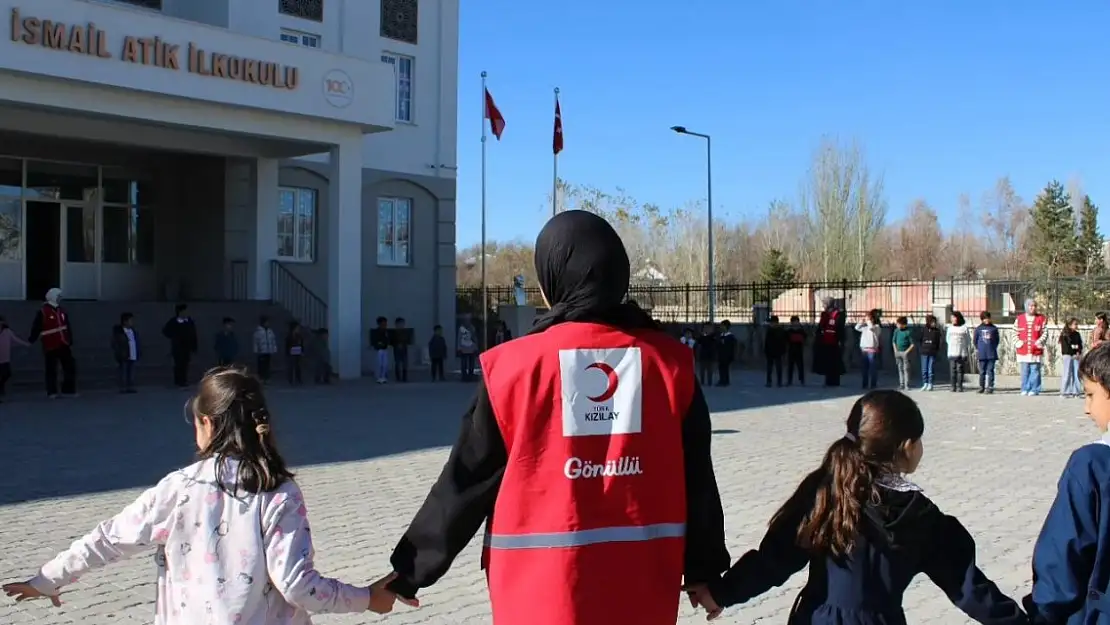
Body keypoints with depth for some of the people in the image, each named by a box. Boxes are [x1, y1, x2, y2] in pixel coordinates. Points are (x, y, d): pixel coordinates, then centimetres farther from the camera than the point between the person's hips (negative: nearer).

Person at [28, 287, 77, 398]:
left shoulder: (62, 311, 12)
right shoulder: (43, 312, -8)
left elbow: (68, 328, 17)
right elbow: (36, 328, -10)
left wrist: (70, 342, 16)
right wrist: (31, 341, -14)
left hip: (63, 345, 6)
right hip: (50, 346, -6)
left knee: (70, 367, 6)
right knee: (51, 370, 1)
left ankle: (68, 390, 14)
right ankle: (52, 392, 10)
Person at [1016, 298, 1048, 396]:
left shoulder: (1041, 319, 7)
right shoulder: (1019, 318, 9)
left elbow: (1045, 333, 7)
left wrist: (1040, 341, -7)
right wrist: (1018, 342, 0)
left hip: (1036, 350, -1)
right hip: (1023, 350, 1)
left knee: (1035, 371, -2)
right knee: (1024, 371, 2)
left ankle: (1034, 390, 4)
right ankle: (1025, 389, 10)